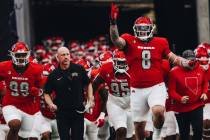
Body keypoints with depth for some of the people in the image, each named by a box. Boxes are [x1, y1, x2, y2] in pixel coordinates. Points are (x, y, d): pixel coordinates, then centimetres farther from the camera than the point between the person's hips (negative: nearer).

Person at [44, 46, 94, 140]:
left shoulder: (79, 69, -1)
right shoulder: (54, 75, -1)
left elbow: (88, 84, 12)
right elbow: (47, 93, 6)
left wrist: (90, 99, 0)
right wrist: (51, 104, -11)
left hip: (78, 111, 0)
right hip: (62, 113, 0)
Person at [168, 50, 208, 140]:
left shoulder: (201, 70, -3)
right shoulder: (175, 72, -15)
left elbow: (205, 83, 16)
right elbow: (171, 91, -15)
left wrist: (204, 93, -3)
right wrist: (180, 98, -32)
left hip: (197, 106, 2)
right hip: (181, 108, -2)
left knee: (198, 130, -11)